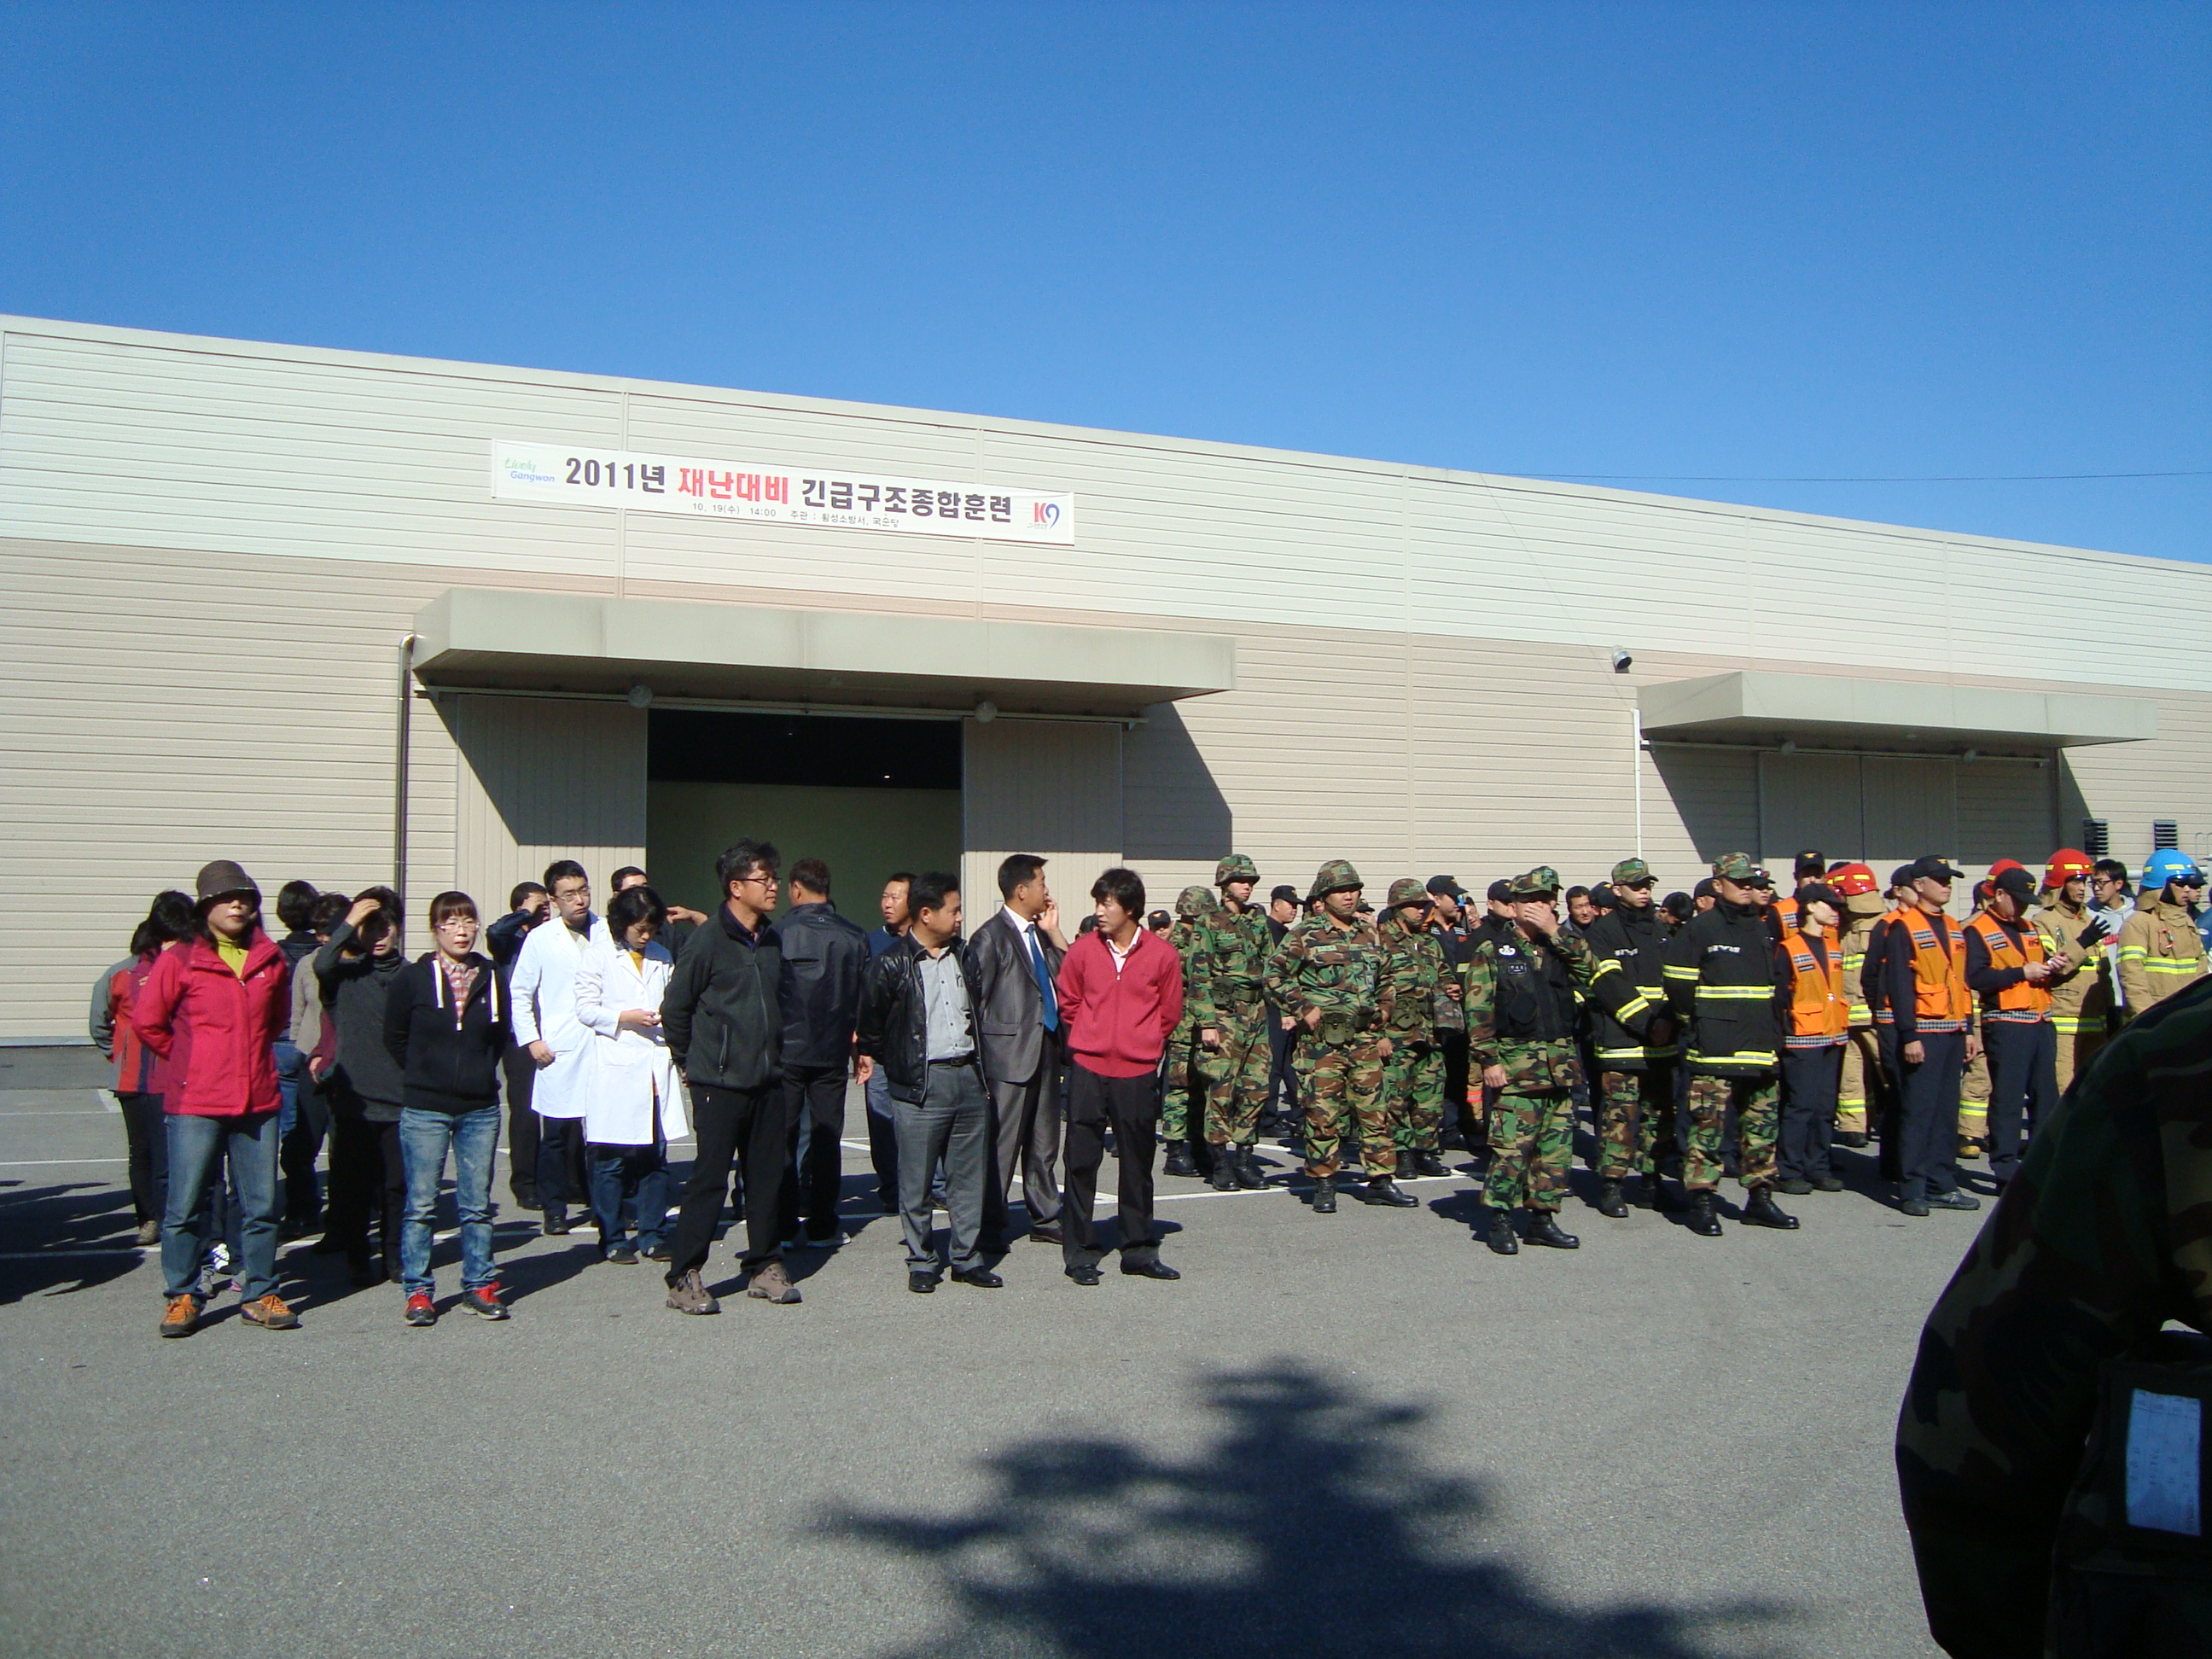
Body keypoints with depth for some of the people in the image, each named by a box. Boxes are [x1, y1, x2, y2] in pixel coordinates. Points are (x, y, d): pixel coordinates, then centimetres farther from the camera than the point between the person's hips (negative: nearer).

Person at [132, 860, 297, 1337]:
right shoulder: (178, 960, -3)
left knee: (262, 1205, 7)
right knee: (185, 1207, 0)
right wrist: (187, 1060, 9)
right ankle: (182, 1297, 15)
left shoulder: (270, 961, 9)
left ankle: (259, 1294, 17)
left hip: (259, 1101, 3)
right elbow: (146, 1021, 4)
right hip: (195, 1105, -3)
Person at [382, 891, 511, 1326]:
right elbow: (395, 1038, 6)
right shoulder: (413, 978, -3)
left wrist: (480, 1071, 8)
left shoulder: (490, 977, 5)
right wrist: (422, 1075, 9)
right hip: (425, 1110, -2)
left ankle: (480, 1286, 16)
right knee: (421, 1205, 1)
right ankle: (418, 1291, 11)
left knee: (478, 1205, 7)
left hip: (480, 1110, 2)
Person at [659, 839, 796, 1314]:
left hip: (768, 1082, 6)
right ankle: (685, 1277, 5)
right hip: (720, 1084, -6)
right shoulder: (707, 940, -10)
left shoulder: (773, 940, 10)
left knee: (768, 1177, 10)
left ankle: (764, 1267, 21)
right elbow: (674, 1008, -3)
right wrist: (691, 1062, 4)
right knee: (709, 1178, -3)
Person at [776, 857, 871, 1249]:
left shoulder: (778, 933, -8)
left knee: (782, 1139, 6)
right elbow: (864, 1000, 5)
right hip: (832, 1054, 2)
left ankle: (784, 1226, 7)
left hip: (785, 1051, -2)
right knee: (827, 1139, 8)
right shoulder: (854, 937, 1)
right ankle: (821, 1227, 10)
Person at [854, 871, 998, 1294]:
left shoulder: (964, 957, 13)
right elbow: (870, 1027, 1)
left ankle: (967, 1258, 18)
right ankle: (921, 1262, 14)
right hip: (921, 1084, -5)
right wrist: (897, 1065, 6)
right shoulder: (891, 965, -5)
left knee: (970, 1177, 8)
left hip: (969, 1077, 5)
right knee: (916, 1179, 1)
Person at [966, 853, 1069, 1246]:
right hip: (1010, 1055, -7)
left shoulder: (1040, 933, 16)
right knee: (1002, 1145, -2)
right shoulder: (991, 936, -7)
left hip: (1046, 1051, 8)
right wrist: (981, 1056, -10)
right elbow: (975, 999, -8)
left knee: (1044, 1144, 13)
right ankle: (993, 1225, 8)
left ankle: (1046, 1219, 22)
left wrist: (1054, 934, 3)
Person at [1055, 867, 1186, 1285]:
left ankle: (1139, 1250, 21)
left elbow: (1170, 1013, 10)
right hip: (1088, 1068, 0)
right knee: (1081, 1160, 1)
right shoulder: (1083, 950, -1)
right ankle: (1079, 1251, 10)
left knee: (1137, 1163, 10)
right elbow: (1068, 1002, 13)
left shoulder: (1162, 954, -2)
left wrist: (1142, 1043, 10)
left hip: (1138, 1073, 0)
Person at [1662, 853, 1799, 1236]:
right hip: (1715, 1049, -7)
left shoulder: (1763, 931, 16)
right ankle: (1701, 1201, -2)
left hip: (1761, 1047, 7)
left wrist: (1772, 1030, 20)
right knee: (1708, 1125, -8)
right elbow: (1678, 983, -5)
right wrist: (1698, 1022, 1)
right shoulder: (1700, 929, -6)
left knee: (1762, 1124, 11)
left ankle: (1760, 1198, 20)